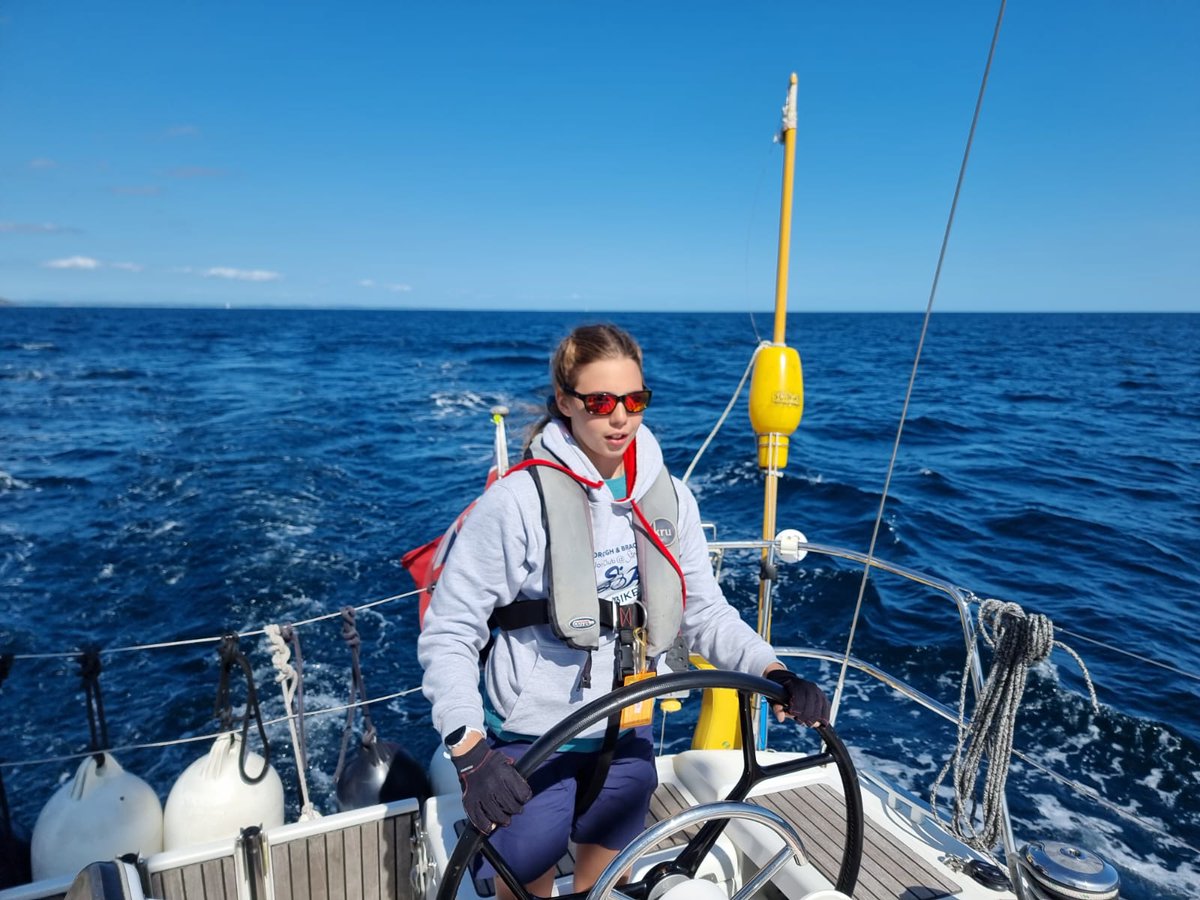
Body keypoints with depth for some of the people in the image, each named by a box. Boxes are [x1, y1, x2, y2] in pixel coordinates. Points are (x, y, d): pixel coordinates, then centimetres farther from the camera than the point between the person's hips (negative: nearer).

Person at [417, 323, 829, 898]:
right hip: (531, 747, -4)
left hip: (626, 743, 5)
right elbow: (448, 634, -17)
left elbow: (706, 612, -2)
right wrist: (471, 752, -26)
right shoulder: (519, 500, -20)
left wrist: (773, 672, -17)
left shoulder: (669, 497, -5)